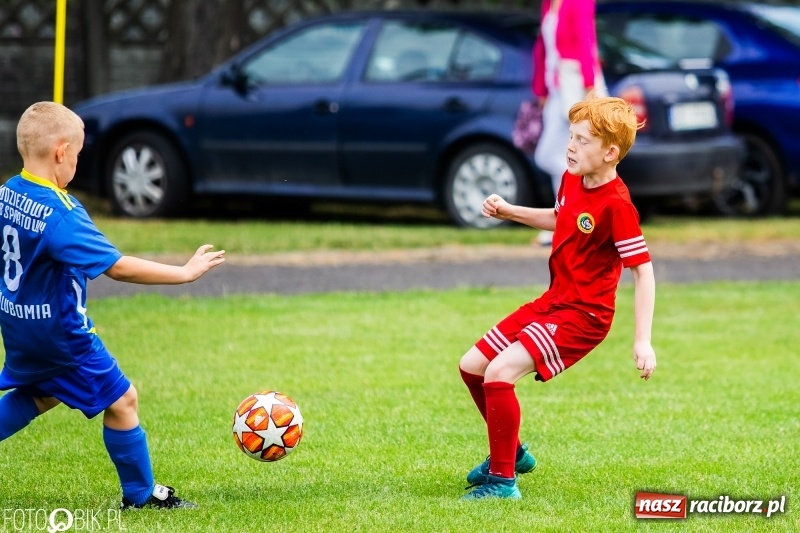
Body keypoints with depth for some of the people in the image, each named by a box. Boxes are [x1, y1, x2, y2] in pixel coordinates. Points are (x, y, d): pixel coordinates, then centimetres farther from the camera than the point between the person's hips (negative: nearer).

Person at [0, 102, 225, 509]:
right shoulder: (59, 214, -29)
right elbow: (117, 267, -31)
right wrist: (183, 273, -25)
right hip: (60, 331, -9)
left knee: (38, 394, 31)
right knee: (121, 401, 6)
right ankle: (141, 496, 18)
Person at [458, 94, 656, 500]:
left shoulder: (616, 205, -22)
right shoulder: (572, 179, 3)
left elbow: (643, 270, -21)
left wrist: (643, 340, -25)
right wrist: (509, 212, 14)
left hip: (583, 314, -9)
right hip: (552, 301, 9)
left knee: (500, 373, -24)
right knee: (472, 366, 12)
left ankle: (502, 479, -13)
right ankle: (511, 452, 32)